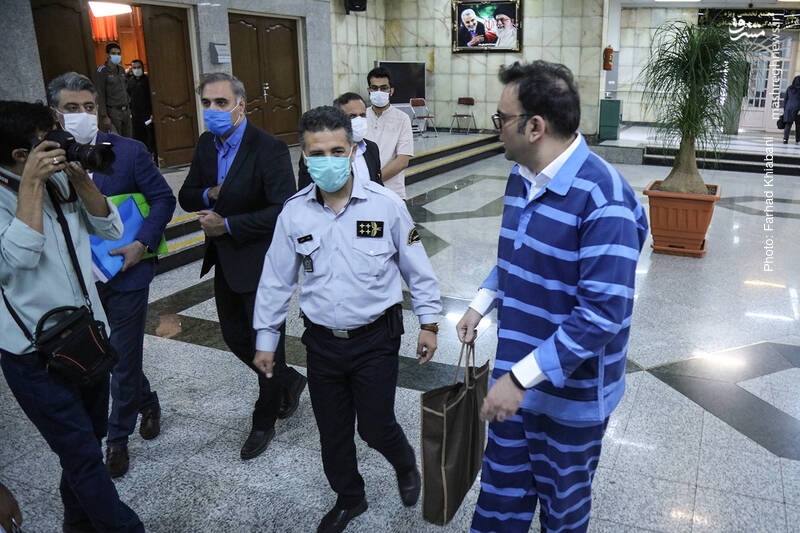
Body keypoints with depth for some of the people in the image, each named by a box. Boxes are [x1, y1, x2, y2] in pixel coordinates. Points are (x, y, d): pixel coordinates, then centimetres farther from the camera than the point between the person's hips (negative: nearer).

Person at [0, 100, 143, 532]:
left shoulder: (61, 178, 2)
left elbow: (109, 228, 1)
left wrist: (80, 179, -12)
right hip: (37, 355, -6)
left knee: (87, 440, 20)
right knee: (84, 454, -1)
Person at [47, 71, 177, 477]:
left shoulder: (129, 151, -6)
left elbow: (163, 198, -4)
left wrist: (142, 243, -15)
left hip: (126, 272, -2)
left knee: (123, 357, 6)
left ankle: (118, 437, 27)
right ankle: (147, 403, 43)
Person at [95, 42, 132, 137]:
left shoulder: (121, 69, 13)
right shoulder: (102, 71, -7)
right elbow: (100, 96, -11)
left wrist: (128, 109, 16)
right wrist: (104, 116, -16)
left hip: (125, 111, 7)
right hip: (112, 112, -7)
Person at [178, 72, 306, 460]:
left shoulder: (269, 149, -19)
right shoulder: (206, 144, 5)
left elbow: (284, 210, -25)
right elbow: (186, 196, 10)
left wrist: (228, 225, -23)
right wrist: (209, 194, -13)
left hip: (260, 264, -7)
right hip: (225, 264, 8)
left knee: (266, 342, 8)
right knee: (235, 337, 18)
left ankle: (265, 421, 29)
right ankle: (288, 382, 43)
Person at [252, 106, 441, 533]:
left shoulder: (386, 205, -11)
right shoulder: (294, 213, -5)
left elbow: (417, 269, -2)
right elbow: (276, 280, 4)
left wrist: (429, 323, 2)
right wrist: (265, 339, 8)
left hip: (375, 340, -3)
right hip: (321, 341, 3)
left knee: (376, 427, 4)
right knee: (333, 432, 16)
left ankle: (405, 465, 41)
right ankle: (348, 498, 43)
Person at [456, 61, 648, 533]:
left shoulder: (603, 201, -27)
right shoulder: (522, 177, 1)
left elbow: (602, 314, -29)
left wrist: (522, 377, -29)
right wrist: (480, 305, 11)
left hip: (572, 393, -6)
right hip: (516, 376, 7)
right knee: (502, 492, 22)